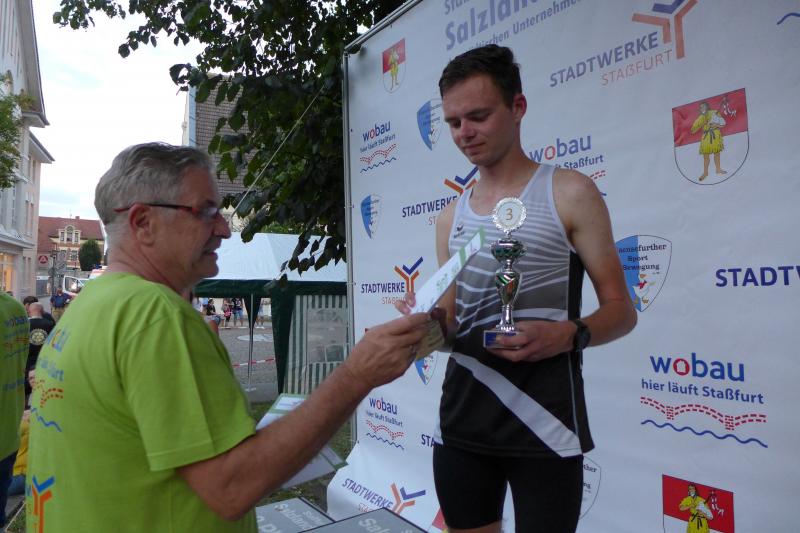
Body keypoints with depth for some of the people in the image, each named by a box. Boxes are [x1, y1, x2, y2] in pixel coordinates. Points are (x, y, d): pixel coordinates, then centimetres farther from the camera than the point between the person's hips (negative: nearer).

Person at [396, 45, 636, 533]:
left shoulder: (569, 194, -4)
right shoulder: (451, 217, 10)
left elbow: (620, 309, -3)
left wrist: (569, 335, -23)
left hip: (544, 425, -4)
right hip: (461, 420, 5)